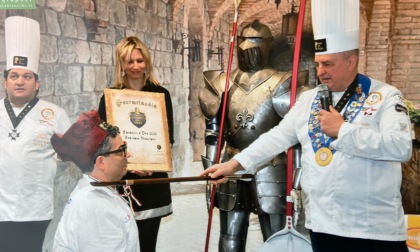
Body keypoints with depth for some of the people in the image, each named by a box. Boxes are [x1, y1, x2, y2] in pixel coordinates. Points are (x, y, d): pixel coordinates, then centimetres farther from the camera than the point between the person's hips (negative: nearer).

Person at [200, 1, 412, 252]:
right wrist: (236, 163, 1)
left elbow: (401, 147, -20)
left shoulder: (385, 96, -6)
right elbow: (278, 137, 10)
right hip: (322, 223, 4)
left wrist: (343, 130, -18)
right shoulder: (309, 99, 11)